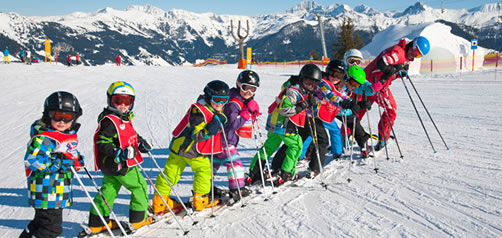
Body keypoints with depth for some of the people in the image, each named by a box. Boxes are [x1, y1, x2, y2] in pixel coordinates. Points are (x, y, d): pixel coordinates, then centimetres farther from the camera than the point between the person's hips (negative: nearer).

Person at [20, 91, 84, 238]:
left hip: (58, 192, 9)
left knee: (41, 221, 25)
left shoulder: (70, 134, 9)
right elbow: (31, 161, -28)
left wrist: (77, 159, 7)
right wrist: (59, 164, -27)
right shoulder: (43, 138, -19)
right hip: (47, 193, -9)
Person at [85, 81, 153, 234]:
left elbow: (131, 136, 27)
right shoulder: (109, 121, -18)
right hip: (121, 166, -9)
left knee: (109, 191, 14)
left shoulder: (125, 119, 13)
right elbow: (102, 141, -23)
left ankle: (97, 223, 22)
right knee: (140, 186, 3)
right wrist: (117, 154, -32)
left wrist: (141, 143, 12)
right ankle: (139, 219, 14)